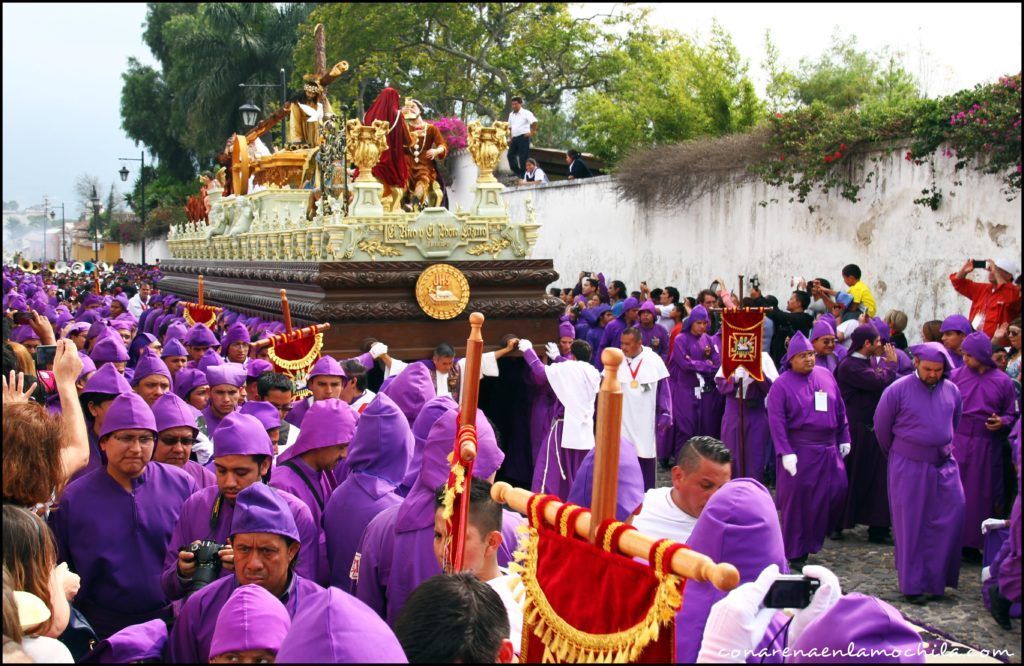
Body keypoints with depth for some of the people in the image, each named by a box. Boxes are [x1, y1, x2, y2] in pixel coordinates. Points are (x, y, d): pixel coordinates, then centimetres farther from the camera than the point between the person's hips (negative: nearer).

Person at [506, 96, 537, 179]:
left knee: (523, 157, -7)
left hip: (523, 137, -7)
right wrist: (511, 138, 20)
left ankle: (524, 176, -1)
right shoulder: (511, 115, 18)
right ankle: (518, 174, 7)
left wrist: (532, 132, -14)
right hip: (514, 138, 7)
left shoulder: (525, 113, -5)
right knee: (510, 155, 0)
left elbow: (534, 122, -15)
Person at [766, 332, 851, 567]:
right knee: (797, 499, 0)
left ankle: (815, 536, 25)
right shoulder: (781, 385, -7)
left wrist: (844, 439, 11)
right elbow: (776, 421, -12)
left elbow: (840, 409, 13)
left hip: (828, 449, 5)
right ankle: (796, 553, 11)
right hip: (800, 451, -5)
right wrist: (786, 453, -18)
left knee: (837, 490, 3)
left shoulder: (826, 375, 7)